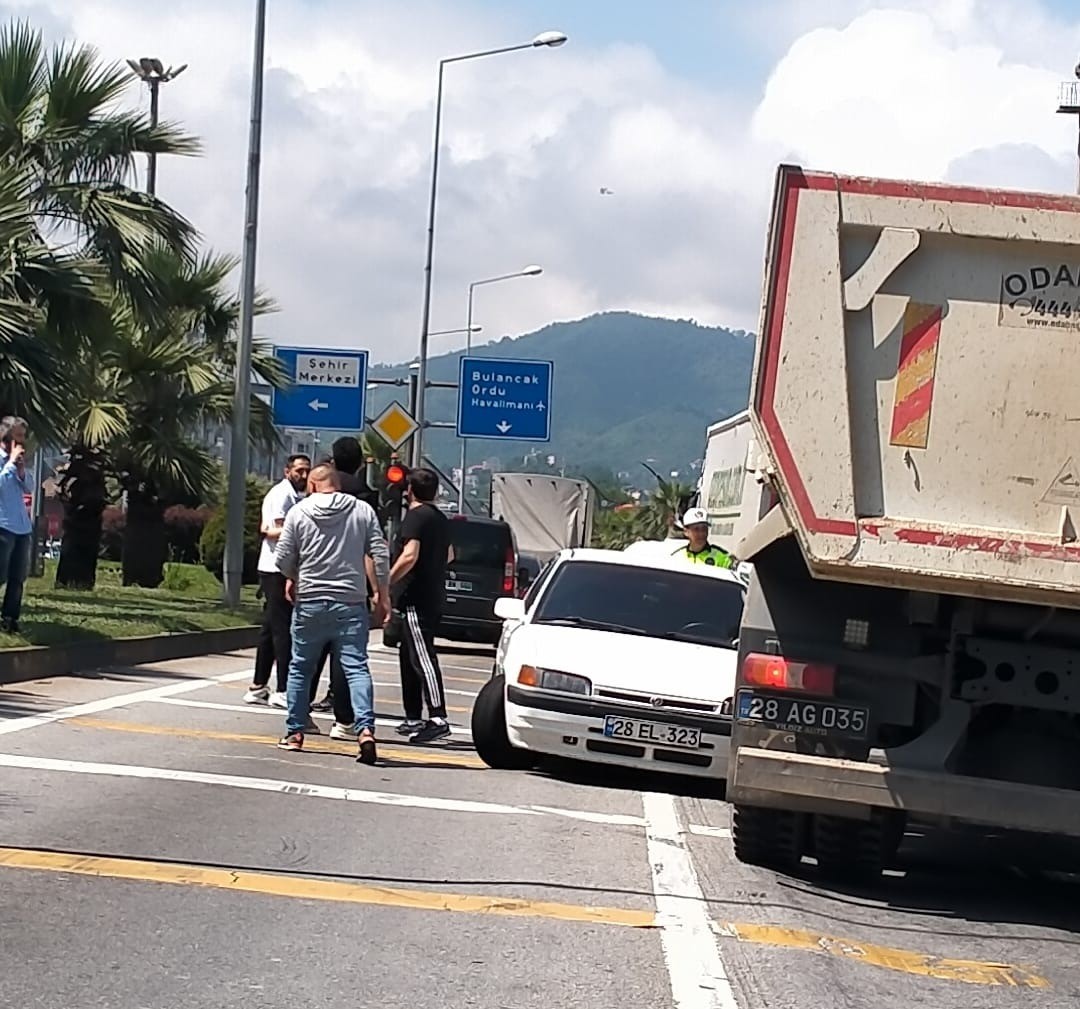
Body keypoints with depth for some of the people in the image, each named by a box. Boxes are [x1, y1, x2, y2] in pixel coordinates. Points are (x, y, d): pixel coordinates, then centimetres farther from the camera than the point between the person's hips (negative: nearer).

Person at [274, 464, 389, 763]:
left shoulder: (299, 512, 0)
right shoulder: (362, 511, 3)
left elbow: (282, 558, -1)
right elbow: (381, 555, -2)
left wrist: (292, 578, 21)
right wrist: (382, 596, 7)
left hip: (310, 602, 0)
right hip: (351, 604, 0)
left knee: (300, 668, 14)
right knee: (356, 668, -4)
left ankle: (295, 732, 20)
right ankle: (365, 729, -20)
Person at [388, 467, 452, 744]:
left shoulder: (415, 516, -11)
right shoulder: (440, 519, 17)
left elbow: (409, 556, -23)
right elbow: (449, 555, 31)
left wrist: (386, 584, -20)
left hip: (416, 598, -9)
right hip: (434, 597, 9)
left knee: (422, 657, -13)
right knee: (410, 657, 16)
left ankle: (438, 719, -21)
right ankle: (414, 719, 19)